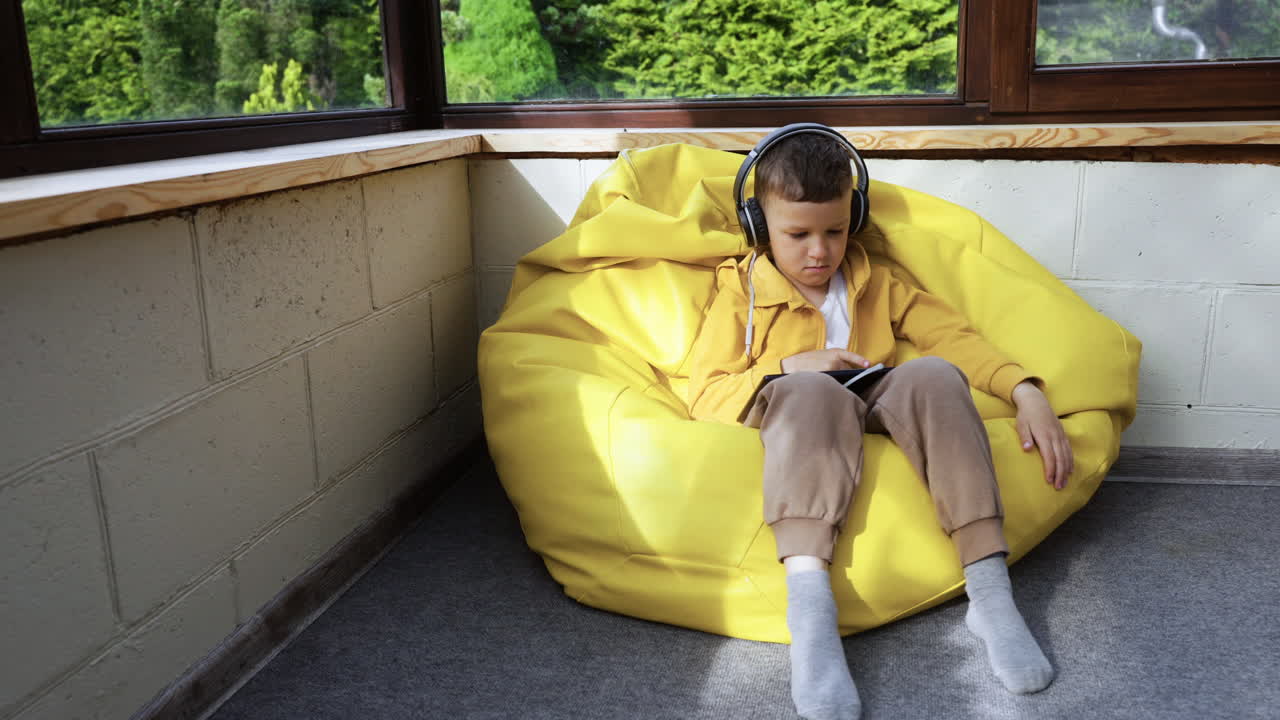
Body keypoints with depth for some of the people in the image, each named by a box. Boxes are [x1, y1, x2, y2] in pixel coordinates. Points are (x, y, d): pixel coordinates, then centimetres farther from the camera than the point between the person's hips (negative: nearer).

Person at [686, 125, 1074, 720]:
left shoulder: (876, 283, 21)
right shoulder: (741, 291, 12)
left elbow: (953, 335, 7)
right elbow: (705, 397, 2)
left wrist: (1027, 394, -8)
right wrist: (788, 369, -13)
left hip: (878, 419, 3)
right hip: (794, 430, -3)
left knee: (932, 373, -29)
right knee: (810, 391, -37)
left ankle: (990, 592, -35)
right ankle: (808, 602, -51)